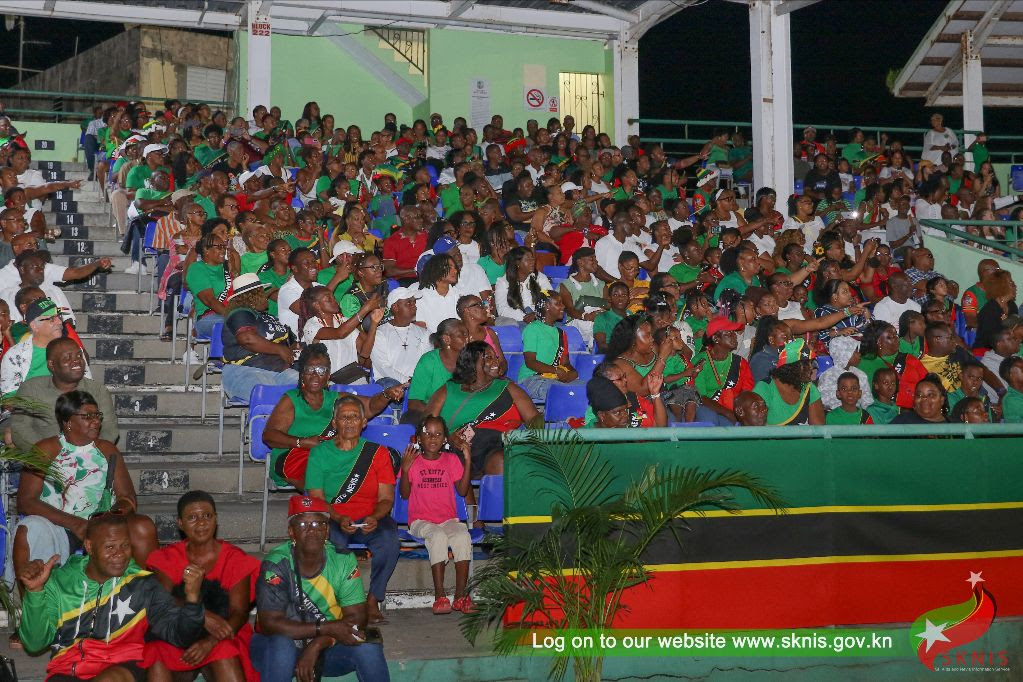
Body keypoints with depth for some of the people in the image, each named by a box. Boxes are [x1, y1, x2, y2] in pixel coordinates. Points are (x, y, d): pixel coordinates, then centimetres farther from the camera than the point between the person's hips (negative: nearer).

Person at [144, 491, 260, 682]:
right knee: (155, 652, -29)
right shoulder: (167, 559, 8)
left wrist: (210, 642, -24)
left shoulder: (235, 559, 5)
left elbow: (239, 612, -5)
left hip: (223, 640, -1)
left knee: (223, 653, -33)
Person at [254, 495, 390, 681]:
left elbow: (356, 616, -11)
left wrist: (316, 646, -26)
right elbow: (270, 624, -25)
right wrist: (326, 628, -30)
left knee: (368, 648, -23)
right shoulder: (276, 565, -18)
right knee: (281, 645, -35)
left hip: (328, 646, 3)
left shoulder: (343, 560, -9)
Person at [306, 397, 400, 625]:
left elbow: (386, 499, 1)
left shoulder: (378, 453, 5)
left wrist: (375, 518, -22)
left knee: (389, 539, -31)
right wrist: (339, 519, -21)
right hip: (333, 520, -1)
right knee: (334, 542, -36)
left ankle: (373, 601, -16)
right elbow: (316, 499, -2)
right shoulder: (319, 454, 3)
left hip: (371, 520, 1)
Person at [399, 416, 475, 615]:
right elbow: (405, 494, 2)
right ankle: (440, 596, -32)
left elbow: (462, 491, 3)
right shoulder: (412, 460, 7)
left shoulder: (452, 459, 11)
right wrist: (405, 470, -13)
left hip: (448, 519, 2)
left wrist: (468, 462, -3)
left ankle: (461, 595, -25)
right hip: (421, 521, -2)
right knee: (438, 537, -35)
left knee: (463, 536, -30)